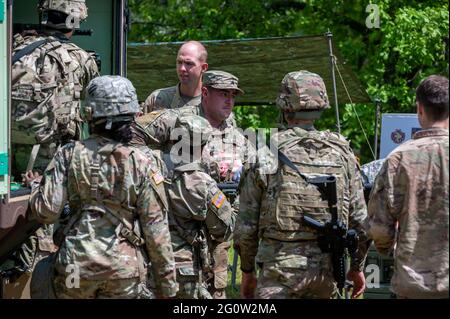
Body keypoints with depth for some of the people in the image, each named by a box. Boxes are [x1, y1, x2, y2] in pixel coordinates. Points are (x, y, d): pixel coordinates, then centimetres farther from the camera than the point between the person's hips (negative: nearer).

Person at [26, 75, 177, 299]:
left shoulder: (69, 155, -4)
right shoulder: (141, 165, -7)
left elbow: (46, 212, -6)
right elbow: (155, 228, -5)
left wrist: (35, 187, 17)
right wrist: (166, 282, 3)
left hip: (76, 264, 2)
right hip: (124, 267, -1)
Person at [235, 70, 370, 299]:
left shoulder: (265, 155, -6)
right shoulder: (342, 153, 3)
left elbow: (246, 224, -2)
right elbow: (360, 220, 6)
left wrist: (247, 271, 10)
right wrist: (357, 267, 18)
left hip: (280, 265, -4)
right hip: (326, 269, 4)